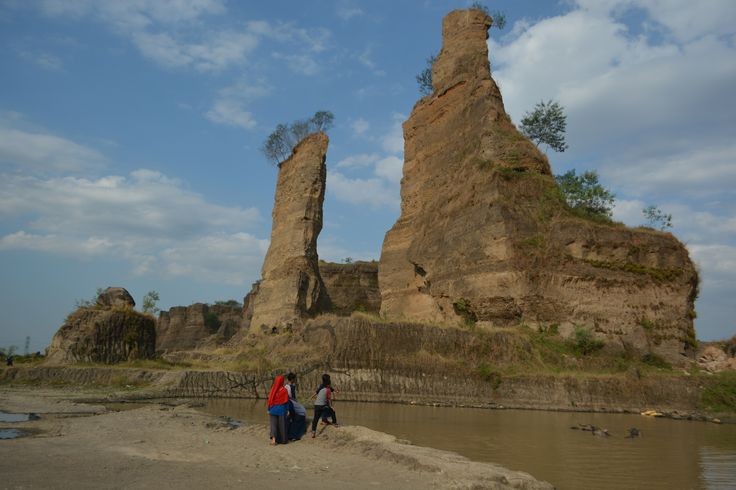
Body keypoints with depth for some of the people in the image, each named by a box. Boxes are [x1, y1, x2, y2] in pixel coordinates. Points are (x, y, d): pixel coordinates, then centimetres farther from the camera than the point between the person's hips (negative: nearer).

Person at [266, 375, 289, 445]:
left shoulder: (272, 389, 0)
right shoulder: (284, 390, -7)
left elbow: (269, 400, 3)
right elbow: (286, 401, -7)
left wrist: (269, 410, 11)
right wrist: (287, 410, -1)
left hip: (273, 409, 2)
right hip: (281, 409, -2)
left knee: (273, 424, 2)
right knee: (282, 424, 11)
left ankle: (274, 439, -17)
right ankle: (283, 439, 21)